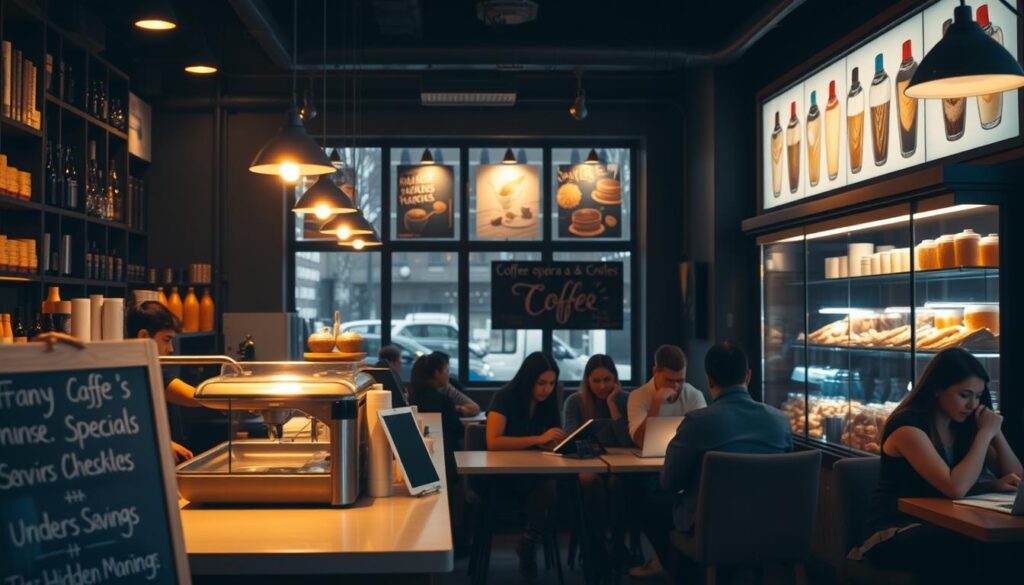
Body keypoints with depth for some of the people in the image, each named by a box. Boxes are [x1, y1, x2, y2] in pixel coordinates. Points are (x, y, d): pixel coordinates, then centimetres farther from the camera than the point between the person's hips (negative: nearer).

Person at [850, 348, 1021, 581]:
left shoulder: (961, 425, 8)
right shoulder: (908, 426, -15)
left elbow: (1015, 477, 10)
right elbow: (955, 488, -26)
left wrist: (996, 432, -6)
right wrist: (985, 433, -16)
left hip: (939, 527, 7)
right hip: (894, 534, -7)